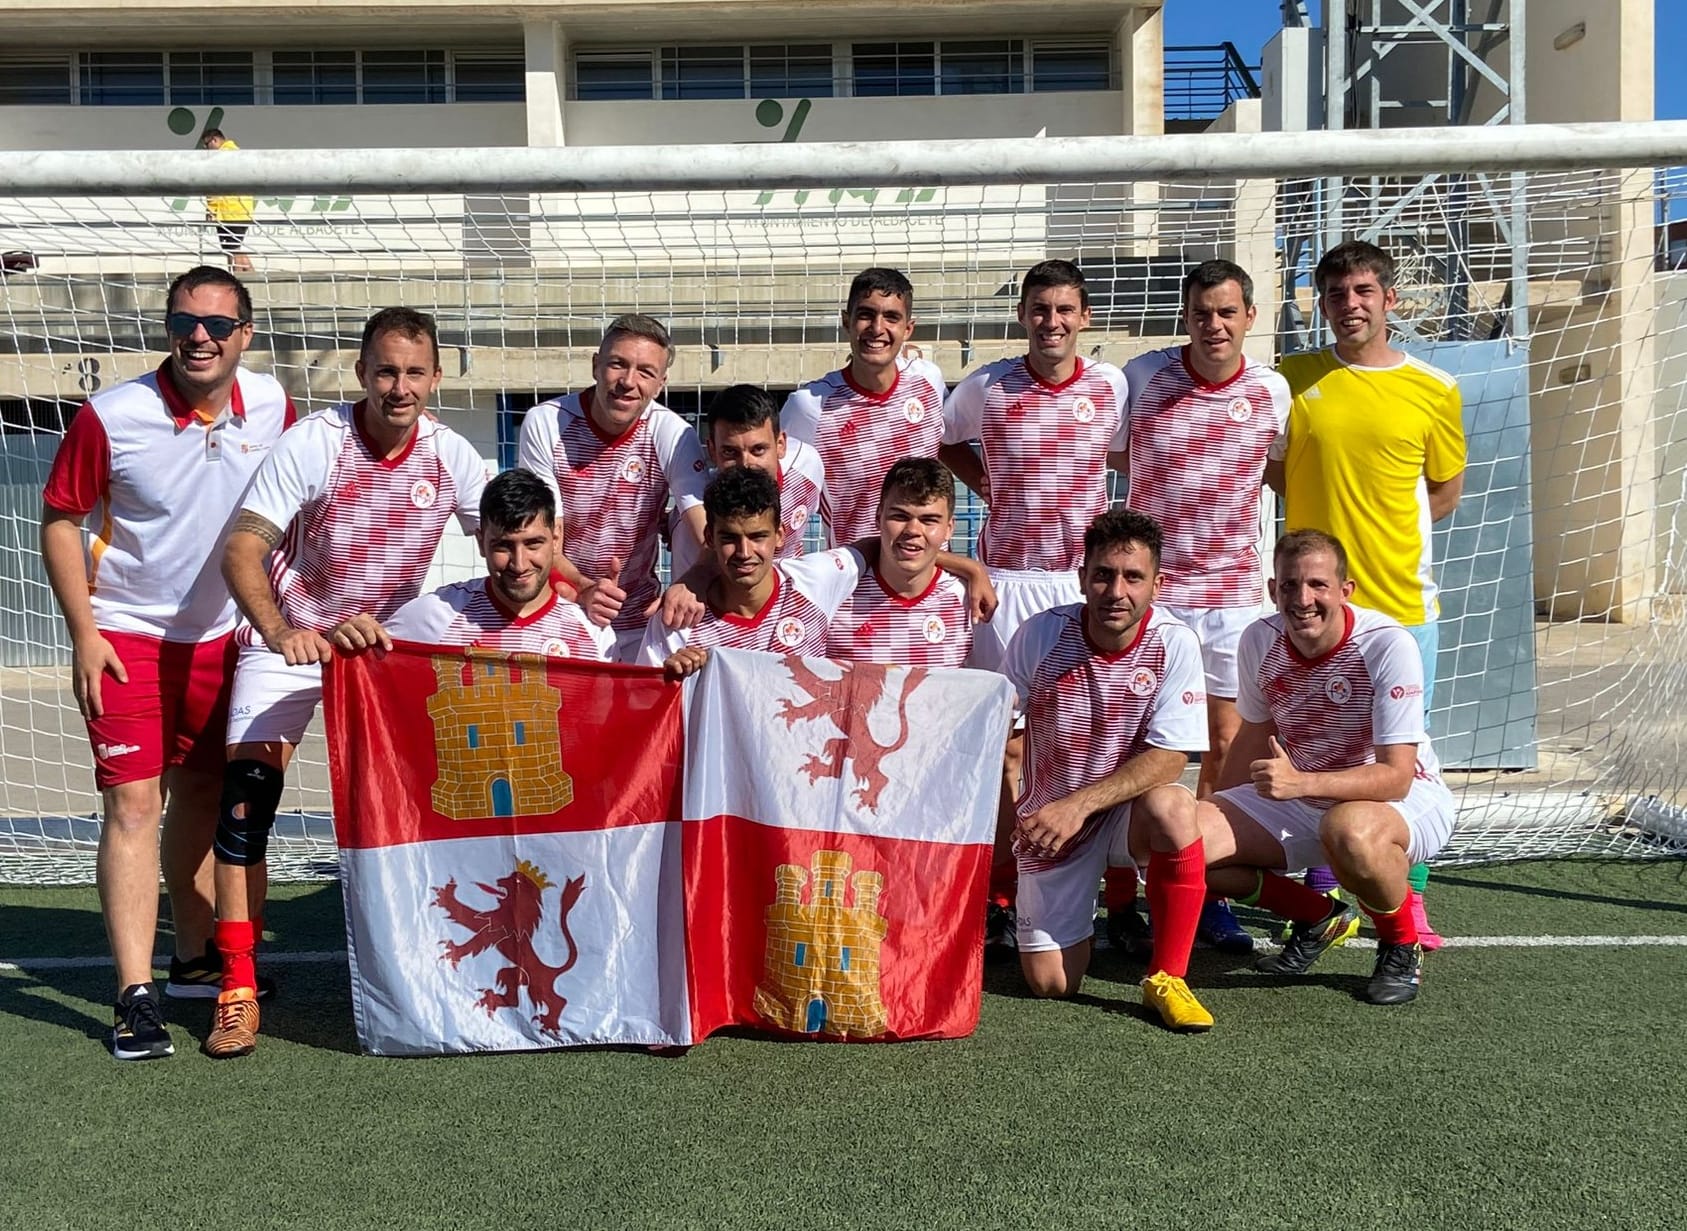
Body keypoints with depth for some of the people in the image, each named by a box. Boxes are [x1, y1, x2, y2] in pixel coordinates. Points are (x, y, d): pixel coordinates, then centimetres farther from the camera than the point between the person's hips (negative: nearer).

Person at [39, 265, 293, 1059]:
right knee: (134, 802, -10)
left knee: (202, 794, 15)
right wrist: (84, 635, -14)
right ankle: (135, 995, -7)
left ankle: (194, 960, 31)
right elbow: (60, 521, -9)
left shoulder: (271, 406, -6)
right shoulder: (112, 416, -17)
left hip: (218, 636, 5)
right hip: (126, 636, -4)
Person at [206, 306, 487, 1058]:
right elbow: (241, 549, -24)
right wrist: (279, 633, -41)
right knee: (246, 795, -13)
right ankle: (237, 987, -7)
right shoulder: (313, 443, -20)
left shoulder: (450, 455, -10)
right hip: (290, 637, -3)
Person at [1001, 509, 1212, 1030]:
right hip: (1049, 819, 1)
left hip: (1128, 807, 0)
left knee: (1172, 806, -36)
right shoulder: (1040, 635, -15)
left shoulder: (1175, 645, -16)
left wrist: (1080, 805, -29)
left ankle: (1166, 977, -19)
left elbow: (1169, 757, -20)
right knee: (1051, 984, -3)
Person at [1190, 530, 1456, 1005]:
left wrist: (1300, 782, -42)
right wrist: (1214, 814, 1)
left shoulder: (1387, 645, -23)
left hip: (1409, 800, -5)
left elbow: (1395, 777, -27)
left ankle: (1402, 947, -7)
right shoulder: (1259, 640, -7)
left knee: (1349, 829, -42)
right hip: (1300, 802, 6)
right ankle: (1320, 918, 8)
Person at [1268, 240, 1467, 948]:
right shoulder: (1291, 380, 2)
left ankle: (1411, 901, 17)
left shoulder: (1434, 391, 2)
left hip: (1402, 603, 0)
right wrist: (1329, 525, 1)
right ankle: (1320, 896, 22)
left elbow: (1444, 493, 12)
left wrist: (1381, 530, 0)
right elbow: (1270, 473, 13)